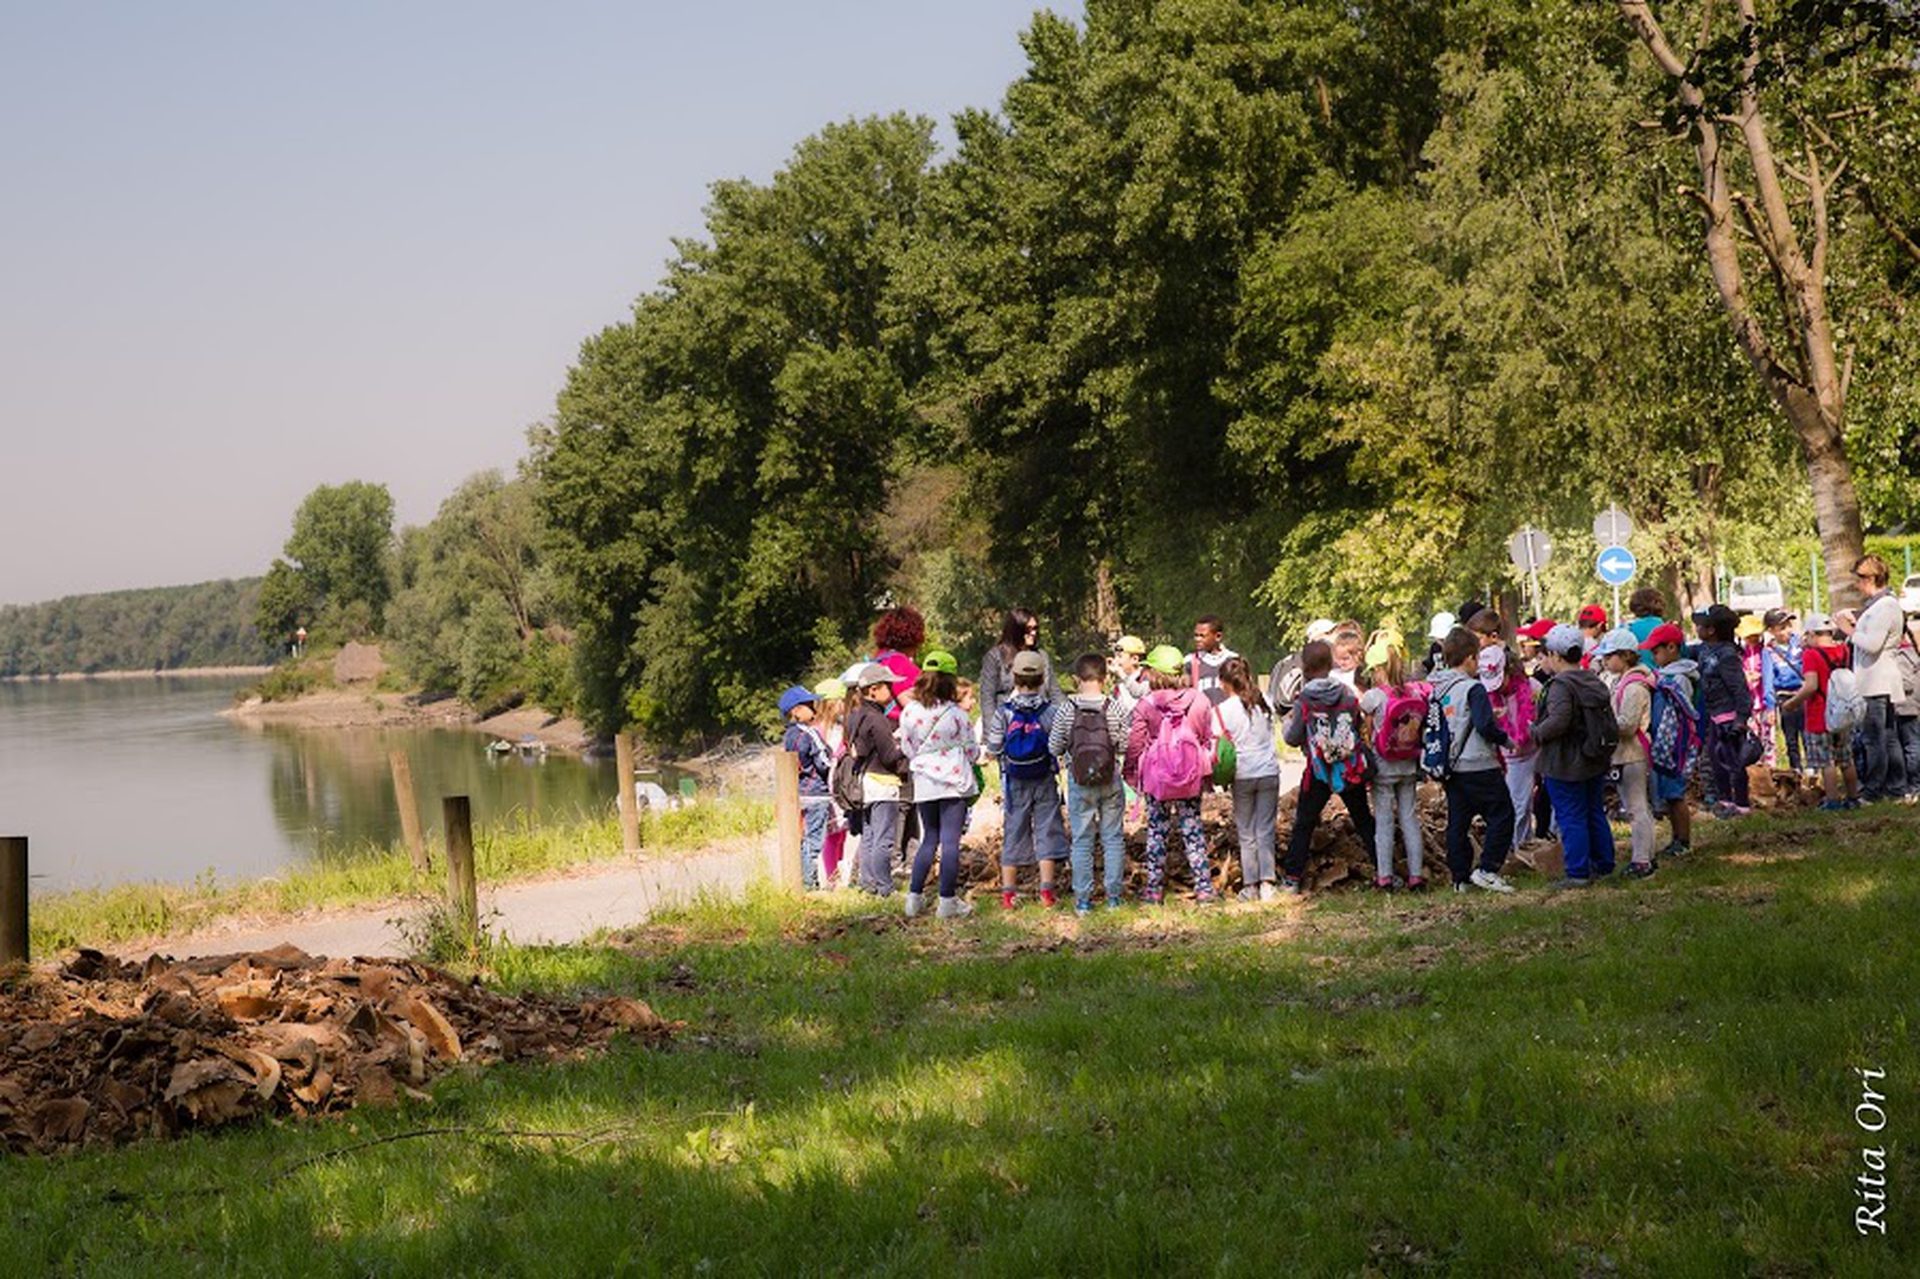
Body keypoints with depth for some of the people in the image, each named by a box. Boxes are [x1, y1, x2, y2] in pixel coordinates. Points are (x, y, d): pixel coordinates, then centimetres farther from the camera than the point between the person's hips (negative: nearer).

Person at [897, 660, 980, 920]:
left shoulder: (909, 712, -2)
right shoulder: (956, 714, -10)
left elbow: (907, 749, 9)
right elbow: (971, 751, -1)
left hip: (923, 783, 4)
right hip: (954, 782, -3)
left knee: (929, 839, 14)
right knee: (950, 840, -1)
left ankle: (914, 897, 10)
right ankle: (947, 901, 0)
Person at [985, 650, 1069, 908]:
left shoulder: (1004, 712, -9)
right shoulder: (1052, 709, -10)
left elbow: (993, 749, -6)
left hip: (1014, 782, 1)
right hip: (1045, 780, -1)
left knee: (1014, 832, 10)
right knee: (1047, 830, 7)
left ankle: (1008, 892, 12)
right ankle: (1046, 890, 4)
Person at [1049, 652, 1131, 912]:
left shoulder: (1067, 710, -10)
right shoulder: (1116, 708, -10)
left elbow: (1054, 747, -4)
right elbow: (1127, 745, -8)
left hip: (1079, 782, 0)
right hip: (1111, 781, 0)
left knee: (1081, 840, 8)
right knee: (1113, 837, 11)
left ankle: (1083, 899, 9)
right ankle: (1113, 895, 14)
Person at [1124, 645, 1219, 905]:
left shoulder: (1146, 705, -11)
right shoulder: (1199, 701, -4)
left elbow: (1135, 745, -5)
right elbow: (1208, 739, 5)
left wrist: (1131, 774, 9)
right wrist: (1206, 772, 18)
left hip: (1156, 778, -2)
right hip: (1191, 779, 2)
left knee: (1156, 832, 9)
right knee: (1193, 830, 10)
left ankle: (1154, 890, 13)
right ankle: (1204, 888, 8)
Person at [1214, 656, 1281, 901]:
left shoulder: (1221, 710, -7)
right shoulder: (1263, 704, 2)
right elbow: (1270, 733, 12)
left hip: (1243, 776, -2)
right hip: (1269, 772, 2)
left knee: (1247, 834, 7)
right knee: (1265, 831, 6)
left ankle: (1250, 885, 7)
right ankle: (1267, 883, 1)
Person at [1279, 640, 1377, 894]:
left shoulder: (1304, 701, -11)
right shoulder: (1348, 693, -2)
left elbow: (1293, 739, -6)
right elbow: (1361, 727, 4)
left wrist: (1287, 724, 13)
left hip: (1319, 771, -3)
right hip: (1352, 769, 3)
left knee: (1303, 824, 8)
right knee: (1364, 821, 14)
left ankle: (1291, 878, 5)